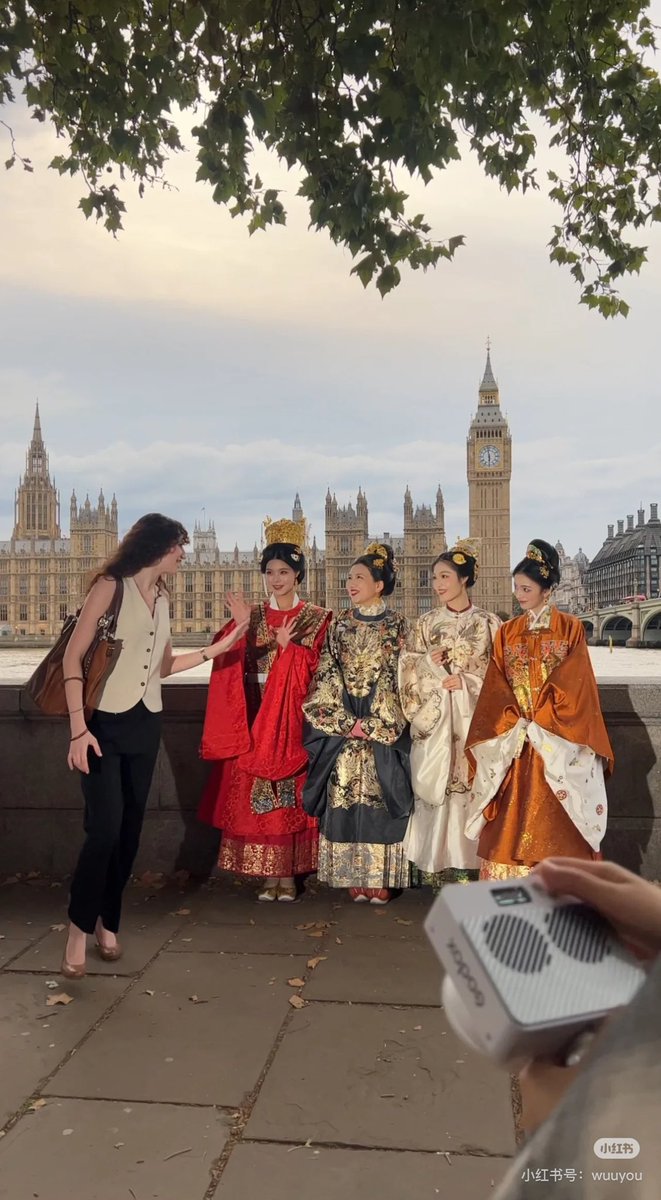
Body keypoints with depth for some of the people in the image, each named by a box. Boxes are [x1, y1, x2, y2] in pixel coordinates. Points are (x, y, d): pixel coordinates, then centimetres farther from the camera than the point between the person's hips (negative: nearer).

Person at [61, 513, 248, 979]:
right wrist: (78, 726, -19)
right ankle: (80, 926, 6)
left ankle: (108, 921, 24)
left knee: (130, 829, 9)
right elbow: (73, 656, -12)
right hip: (104, 721, -6)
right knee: (104, 828, -12)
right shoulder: (111, 586, -7)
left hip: (145, 723, 6)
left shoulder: (162, 598, 12)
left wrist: (220, 647, 11)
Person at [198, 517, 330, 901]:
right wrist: (240, 627, -16)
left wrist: (288, 645, -17)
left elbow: (318, 669, -5)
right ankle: (267, 874, 11)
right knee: (254, 796, 1)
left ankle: (289, 874, 11)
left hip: (294, 720, -2)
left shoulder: (317, 619, 3)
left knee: (291, 795, 0)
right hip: (255, 718, 2)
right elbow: (232, 665, -2)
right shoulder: (251, 616, 8)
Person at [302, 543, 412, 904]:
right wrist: (346, 721, -7)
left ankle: (380, 879, 8)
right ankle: (353, 878, 11)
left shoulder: (396, 626, 1)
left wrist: (373, 723, -11)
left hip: (382, 725, -2)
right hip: (341, 724, 3)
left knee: (378, 797, -2)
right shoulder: (339, 625, 8)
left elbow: (396, 678, -4)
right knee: (344, 796, 1)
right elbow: (327, 674, 3)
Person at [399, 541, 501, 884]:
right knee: (432, 784, -2)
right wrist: (429, 661, -10)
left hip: (471, 715, -1)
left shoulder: (489, 623, 4)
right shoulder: (426, 623, 9)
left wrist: (467, 681, -11)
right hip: (433, 717, 1)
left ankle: (466, 861, 8)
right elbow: (407, 666, 8)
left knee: (469, 782, -3)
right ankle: (435, 861, 8)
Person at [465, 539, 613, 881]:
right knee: (512, 815, 1)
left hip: (559, 740, -3)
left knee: (555, 818, -2)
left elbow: (575, 685, -8)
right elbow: (496, 686, 3)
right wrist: (515, 724, -12)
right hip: (512, 736, 3)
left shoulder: (570, 628, 0)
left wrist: (538, 724, -14)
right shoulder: (506, 632, 9)